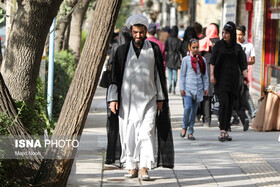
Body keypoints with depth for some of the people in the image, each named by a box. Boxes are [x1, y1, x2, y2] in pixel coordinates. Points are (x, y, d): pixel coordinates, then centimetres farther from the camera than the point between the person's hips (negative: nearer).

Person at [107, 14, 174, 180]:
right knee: (128, 134, 1)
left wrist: (160, 98, 6)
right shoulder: (123, 51, 6)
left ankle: (144, 168, -14)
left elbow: (160, 75, 9)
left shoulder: (154, 49, 6)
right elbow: (115, 76, 8)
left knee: (147, 132, -11)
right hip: (127, 100, 1)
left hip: (149, 99, -1)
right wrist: (113, 98, 2)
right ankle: (132, 167, 12)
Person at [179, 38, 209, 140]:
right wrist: (181, 88, -3)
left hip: (198, 89, 3)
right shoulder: (186, 59, 3)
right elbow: (182, 74, 3)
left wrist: (206, 87, 10)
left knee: (194, 110, 5)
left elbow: (205, 75, 16)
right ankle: (184, 127, 5)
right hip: (188, 88, -3)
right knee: (188, 107, -17)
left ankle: (190, 132, 10)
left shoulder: (202, 60, 11)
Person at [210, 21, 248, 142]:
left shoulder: (238, 47, 8)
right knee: (224, 102, -16)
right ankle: (222, 131, -18)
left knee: (230, 105, 3)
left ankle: (226, 131, 11)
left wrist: (246, 77, -9)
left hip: (233, 78, 2)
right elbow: (212, 61, 0)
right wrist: (212, 74, -12)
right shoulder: (218, 45, 4)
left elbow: (242, 64, 4)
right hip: (221, 78, -2)